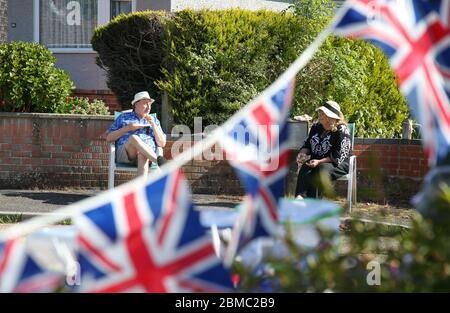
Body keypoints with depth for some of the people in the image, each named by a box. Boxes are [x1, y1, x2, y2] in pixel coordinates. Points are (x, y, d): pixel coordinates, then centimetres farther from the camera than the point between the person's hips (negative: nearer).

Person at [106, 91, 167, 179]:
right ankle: (159, 161, -55)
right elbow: (109, 138, 15)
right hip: (124, 153, -1)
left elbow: (162, 144, 17)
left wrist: (153, 125, 6)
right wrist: (127, 128, 3)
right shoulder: (123, 117, 25)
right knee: (134, 138, -38)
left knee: (143, 155, -41)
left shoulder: (154, 121, 28)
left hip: (148, 153, 1)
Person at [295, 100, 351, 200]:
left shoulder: (341, 131, -9)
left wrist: (320, 162, -23)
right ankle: (300, 197, -50)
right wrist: (302, 153, -3)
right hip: (316, 162, 5)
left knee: (321, 169, -38)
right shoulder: (316, 127, 12)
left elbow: (338, 157, -14)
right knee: (304, 169, -28)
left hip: (338, 165, -5)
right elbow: (307, 145, 21)